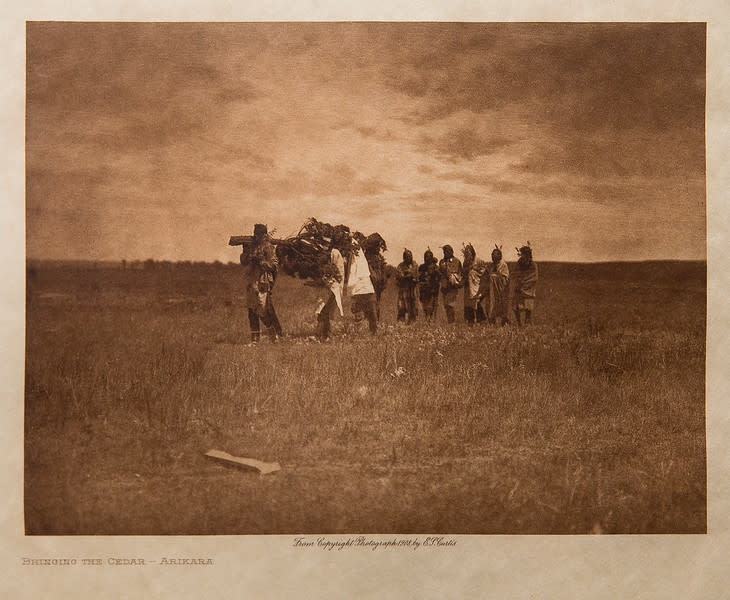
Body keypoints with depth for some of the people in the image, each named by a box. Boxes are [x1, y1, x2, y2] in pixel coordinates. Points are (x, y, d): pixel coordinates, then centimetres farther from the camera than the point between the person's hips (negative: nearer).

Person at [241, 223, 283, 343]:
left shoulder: (267, 246, -5)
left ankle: (274, 331, 7)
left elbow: (274, 264, -10)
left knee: (262, 309, -10)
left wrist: (261, 261, -19)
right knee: (251, 310, 6)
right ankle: (255, 336, 12)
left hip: (262, 282, -7)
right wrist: (245, 252, 3)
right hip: (251, 281, 7)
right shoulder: (251, 245, 15)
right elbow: (244, 262, 19)